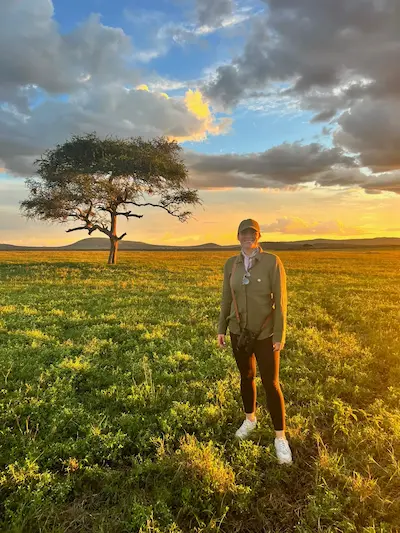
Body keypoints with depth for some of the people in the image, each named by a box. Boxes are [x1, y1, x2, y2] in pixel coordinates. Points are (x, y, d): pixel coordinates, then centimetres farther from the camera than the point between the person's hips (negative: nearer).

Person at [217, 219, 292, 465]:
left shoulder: (272, 261, -14)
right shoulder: (231, 264, -1)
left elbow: (280, 300, -13)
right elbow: (226, 298, 5)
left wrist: (280, 335, -14)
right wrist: (221, 329, 5)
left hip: (265, 333, -4)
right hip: (239, 331, 4)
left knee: (271, 384, 1)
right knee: (246, 377, 19)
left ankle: (280, 437, 18)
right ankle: (250, 419, 43)